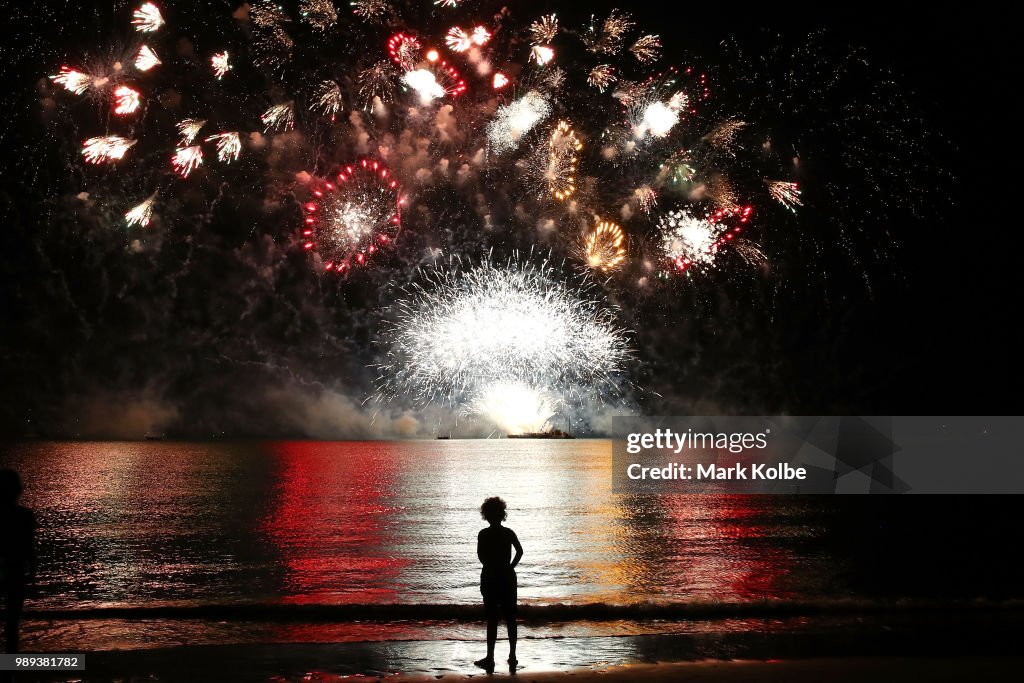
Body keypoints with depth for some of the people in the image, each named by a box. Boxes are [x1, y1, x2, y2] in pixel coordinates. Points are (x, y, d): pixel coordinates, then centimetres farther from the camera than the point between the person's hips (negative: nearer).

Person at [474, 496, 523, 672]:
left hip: (490, 578, -2)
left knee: (492, 619, 1)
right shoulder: (508, 533, 0)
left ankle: (490, 659, 2)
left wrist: (492, 567, -1)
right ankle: (512, 657, 14)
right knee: (510, 618, 10)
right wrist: (509, 567, 1)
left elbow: (481, 557, -15)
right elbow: (520, 551, -8)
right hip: (508, 578, 2)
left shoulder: (483, 534, -7)